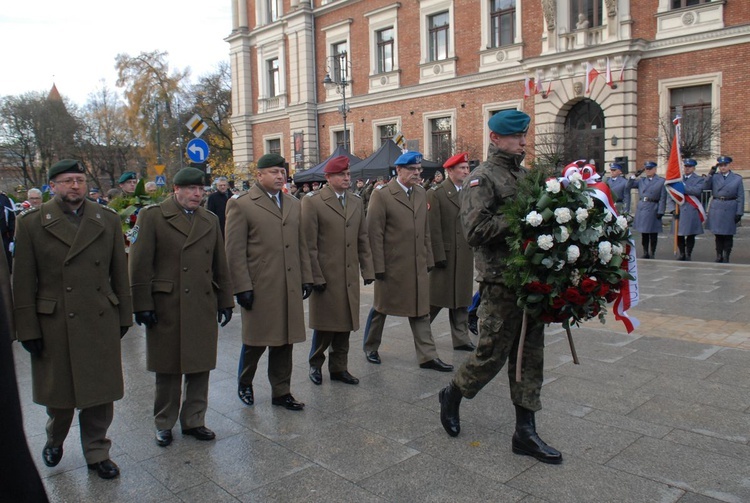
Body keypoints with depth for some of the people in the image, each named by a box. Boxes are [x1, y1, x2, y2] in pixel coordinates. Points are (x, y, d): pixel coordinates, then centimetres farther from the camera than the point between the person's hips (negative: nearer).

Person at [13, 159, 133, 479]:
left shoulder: (107, 220, 4)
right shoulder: (32, 223, -3)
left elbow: (119, 273, 7)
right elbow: (23, 282, -3)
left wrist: (124, 316, 6)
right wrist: (28, 329, -5)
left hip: (101, 323, 2)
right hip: (54, 326, -1)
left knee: (100, 393, 9)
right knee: (58, 392, 15)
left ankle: (96, 453, 29)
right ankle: (55, 439, 45)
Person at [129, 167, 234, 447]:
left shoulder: (210, 220, 12)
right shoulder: (152, 216, -3)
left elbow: (220, 266, 14)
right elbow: (140, 265, -6)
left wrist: (225, 302, 11)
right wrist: (143, 305, -10)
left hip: (203, 307, 4)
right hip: (167, 308, -4)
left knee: (200, 367, 10)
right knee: (168, 370, 8)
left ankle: (194, 420, 25)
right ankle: (164, 424, 26)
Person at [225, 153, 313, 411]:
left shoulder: (294, 205, 14)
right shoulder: (241, 205, -4)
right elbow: (235, 251, -7)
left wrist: (306, 278, 10)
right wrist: (242, 287, -11)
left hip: (290, 287, 5)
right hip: (259, 287, -5)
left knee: (284, 341, 11)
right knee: (256, 340, 7)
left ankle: (281, 392, 24)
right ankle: (244, 383, 33)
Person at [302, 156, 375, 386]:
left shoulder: (356, 201, 11)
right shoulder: (312, 202, -7)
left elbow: (363, 239, 12)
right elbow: (309, 244, -9)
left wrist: (367, 270, 7)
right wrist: (315, 276, -11)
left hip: (350, 276, 5)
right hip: (325, 276, -5)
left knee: (345, 324, 11)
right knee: (325, 324, 5)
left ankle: (338, 368, 25)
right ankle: (315, 364, 27)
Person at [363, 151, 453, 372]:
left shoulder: (421, 193, 9)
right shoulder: (381, 195, -10)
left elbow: (425, 229, 12)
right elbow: (374, 234, -12)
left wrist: (428, 259, 9)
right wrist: (378, 267, -14)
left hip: (418, 265, 5)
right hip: (391, 265, -5)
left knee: (420, 311, 7)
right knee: (381, 308, 12)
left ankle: (427, 356, 13)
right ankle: (370, 348, 32)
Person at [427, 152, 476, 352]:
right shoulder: (436, 193, -7)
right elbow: (433, 228, -12)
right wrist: (439, 256, -15)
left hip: (465, 255, 6)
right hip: (445, 254, -6)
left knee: (462, 298, 10)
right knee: (436, 298, 3)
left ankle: (461, 339, 18)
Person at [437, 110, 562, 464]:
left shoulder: (527, 175, 16)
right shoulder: (481, 179, -9)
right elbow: (475, 230, -21)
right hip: (501, 282, -8)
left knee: (530, 355, 10)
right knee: (492, 352, 2)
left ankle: (525, 432, 21)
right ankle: (452, 395, 29)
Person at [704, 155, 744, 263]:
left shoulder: (737, 178, 4)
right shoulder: (714, 177, 8)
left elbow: (740, 197, 2)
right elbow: (705, 187, -8)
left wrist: (739, 213, -4)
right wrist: (710, 174, -13)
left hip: (730, 209, -2)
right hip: (716, 208, 2)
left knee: (728, 235, 1)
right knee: (717, 234, 6)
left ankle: (726, 257, 9)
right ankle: (719, 256, 15)